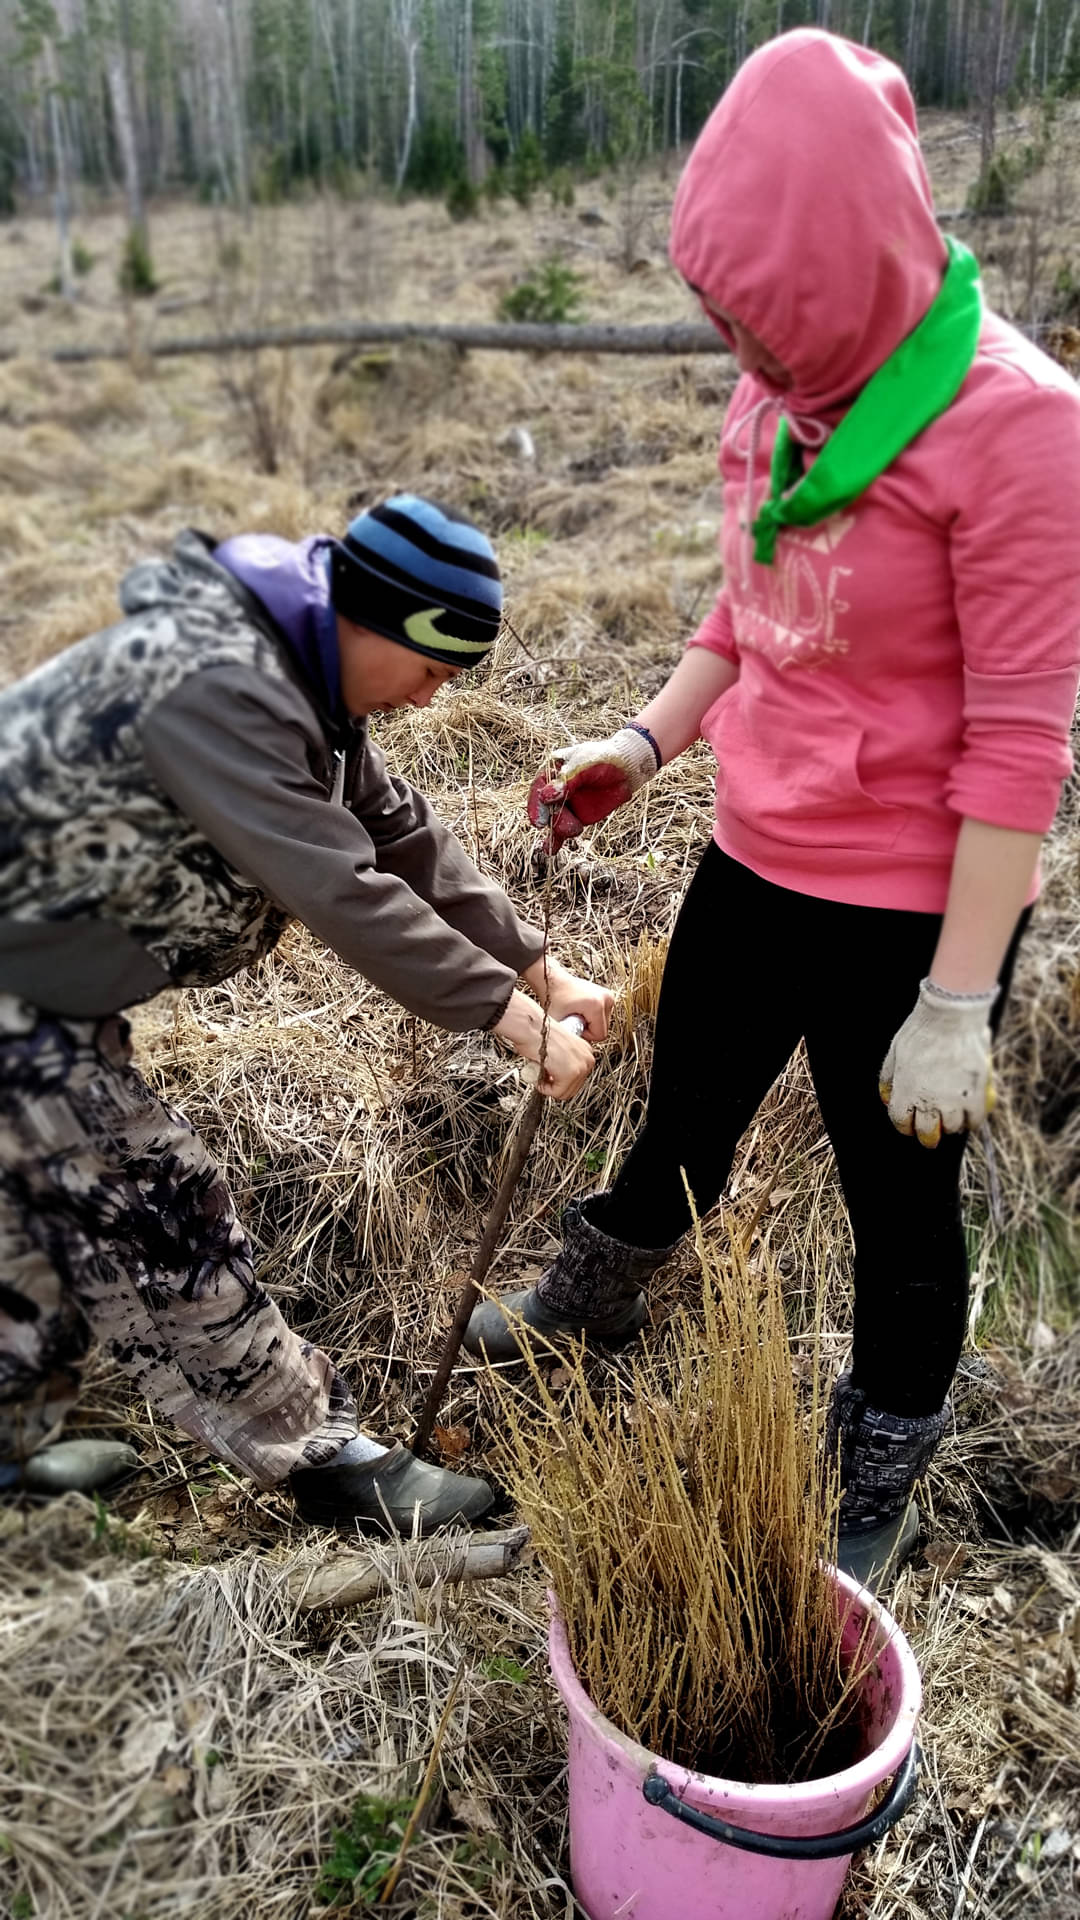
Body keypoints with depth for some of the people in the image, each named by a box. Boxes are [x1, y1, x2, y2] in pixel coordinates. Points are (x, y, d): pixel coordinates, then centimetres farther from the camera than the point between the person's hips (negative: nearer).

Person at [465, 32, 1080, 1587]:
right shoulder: (784, 392, 1)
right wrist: (643, 745, 2)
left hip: (910, 912, -6)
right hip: (754, 861, 7)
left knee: (900, 1215, 13)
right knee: (682, 1120, 26)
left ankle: (878, 1495, 39)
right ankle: (591, 1307, 55)